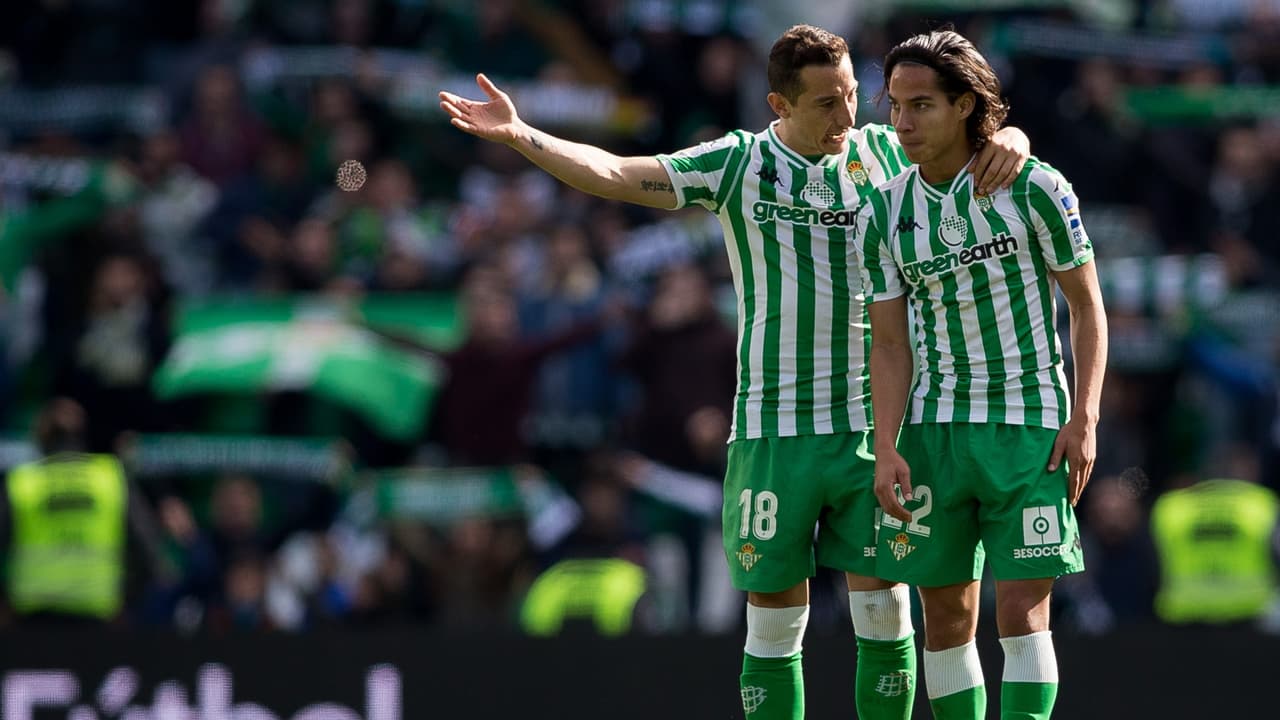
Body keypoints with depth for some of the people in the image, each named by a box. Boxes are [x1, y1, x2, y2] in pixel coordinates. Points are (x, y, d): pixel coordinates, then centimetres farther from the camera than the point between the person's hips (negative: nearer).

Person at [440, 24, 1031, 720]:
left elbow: (996, 143, 9)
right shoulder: (737, 164, 2)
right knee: (774, 623, 1)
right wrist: (518, 134, -12)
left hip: (873, 427, 1)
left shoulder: (884, 153, 5)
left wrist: (1008, 141, -15)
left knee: (884, 614, 0)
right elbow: (614, 174, -1)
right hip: (772, 431, -1)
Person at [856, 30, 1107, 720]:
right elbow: (889, 344, 3)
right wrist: (886, 449, -9)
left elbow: (1087, 305, 0)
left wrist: (1083, 419, -9)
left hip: (1030, 430, -3)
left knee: (1022, 613, -11)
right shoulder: (882, 215, 2)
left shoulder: (1035, 188, -6)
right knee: (946, 616, 3)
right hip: (934, 432, 3)